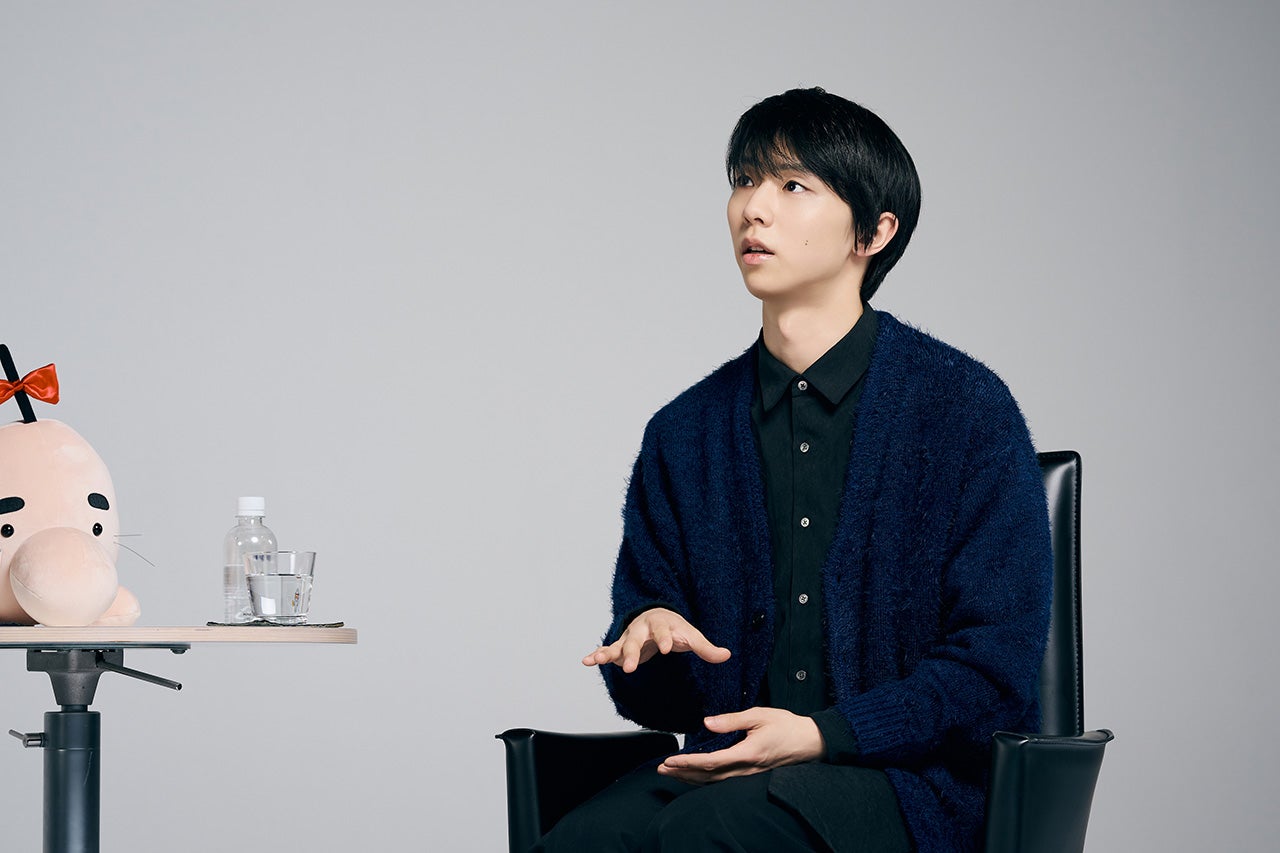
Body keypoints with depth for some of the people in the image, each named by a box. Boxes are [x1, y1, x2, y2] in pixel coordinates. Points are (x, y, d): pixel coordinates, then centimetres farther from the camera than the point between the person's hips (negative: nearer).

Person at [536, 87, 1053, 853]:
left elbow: (997, 665, -4)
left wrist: (821, 734, -16)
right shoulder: (687, 433, 15)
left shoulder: (967, 409, 1)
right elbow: (660, 701, 18)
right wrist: (646, 635, -7)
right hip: (733, 773, 4)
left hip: (913, 779, -4)